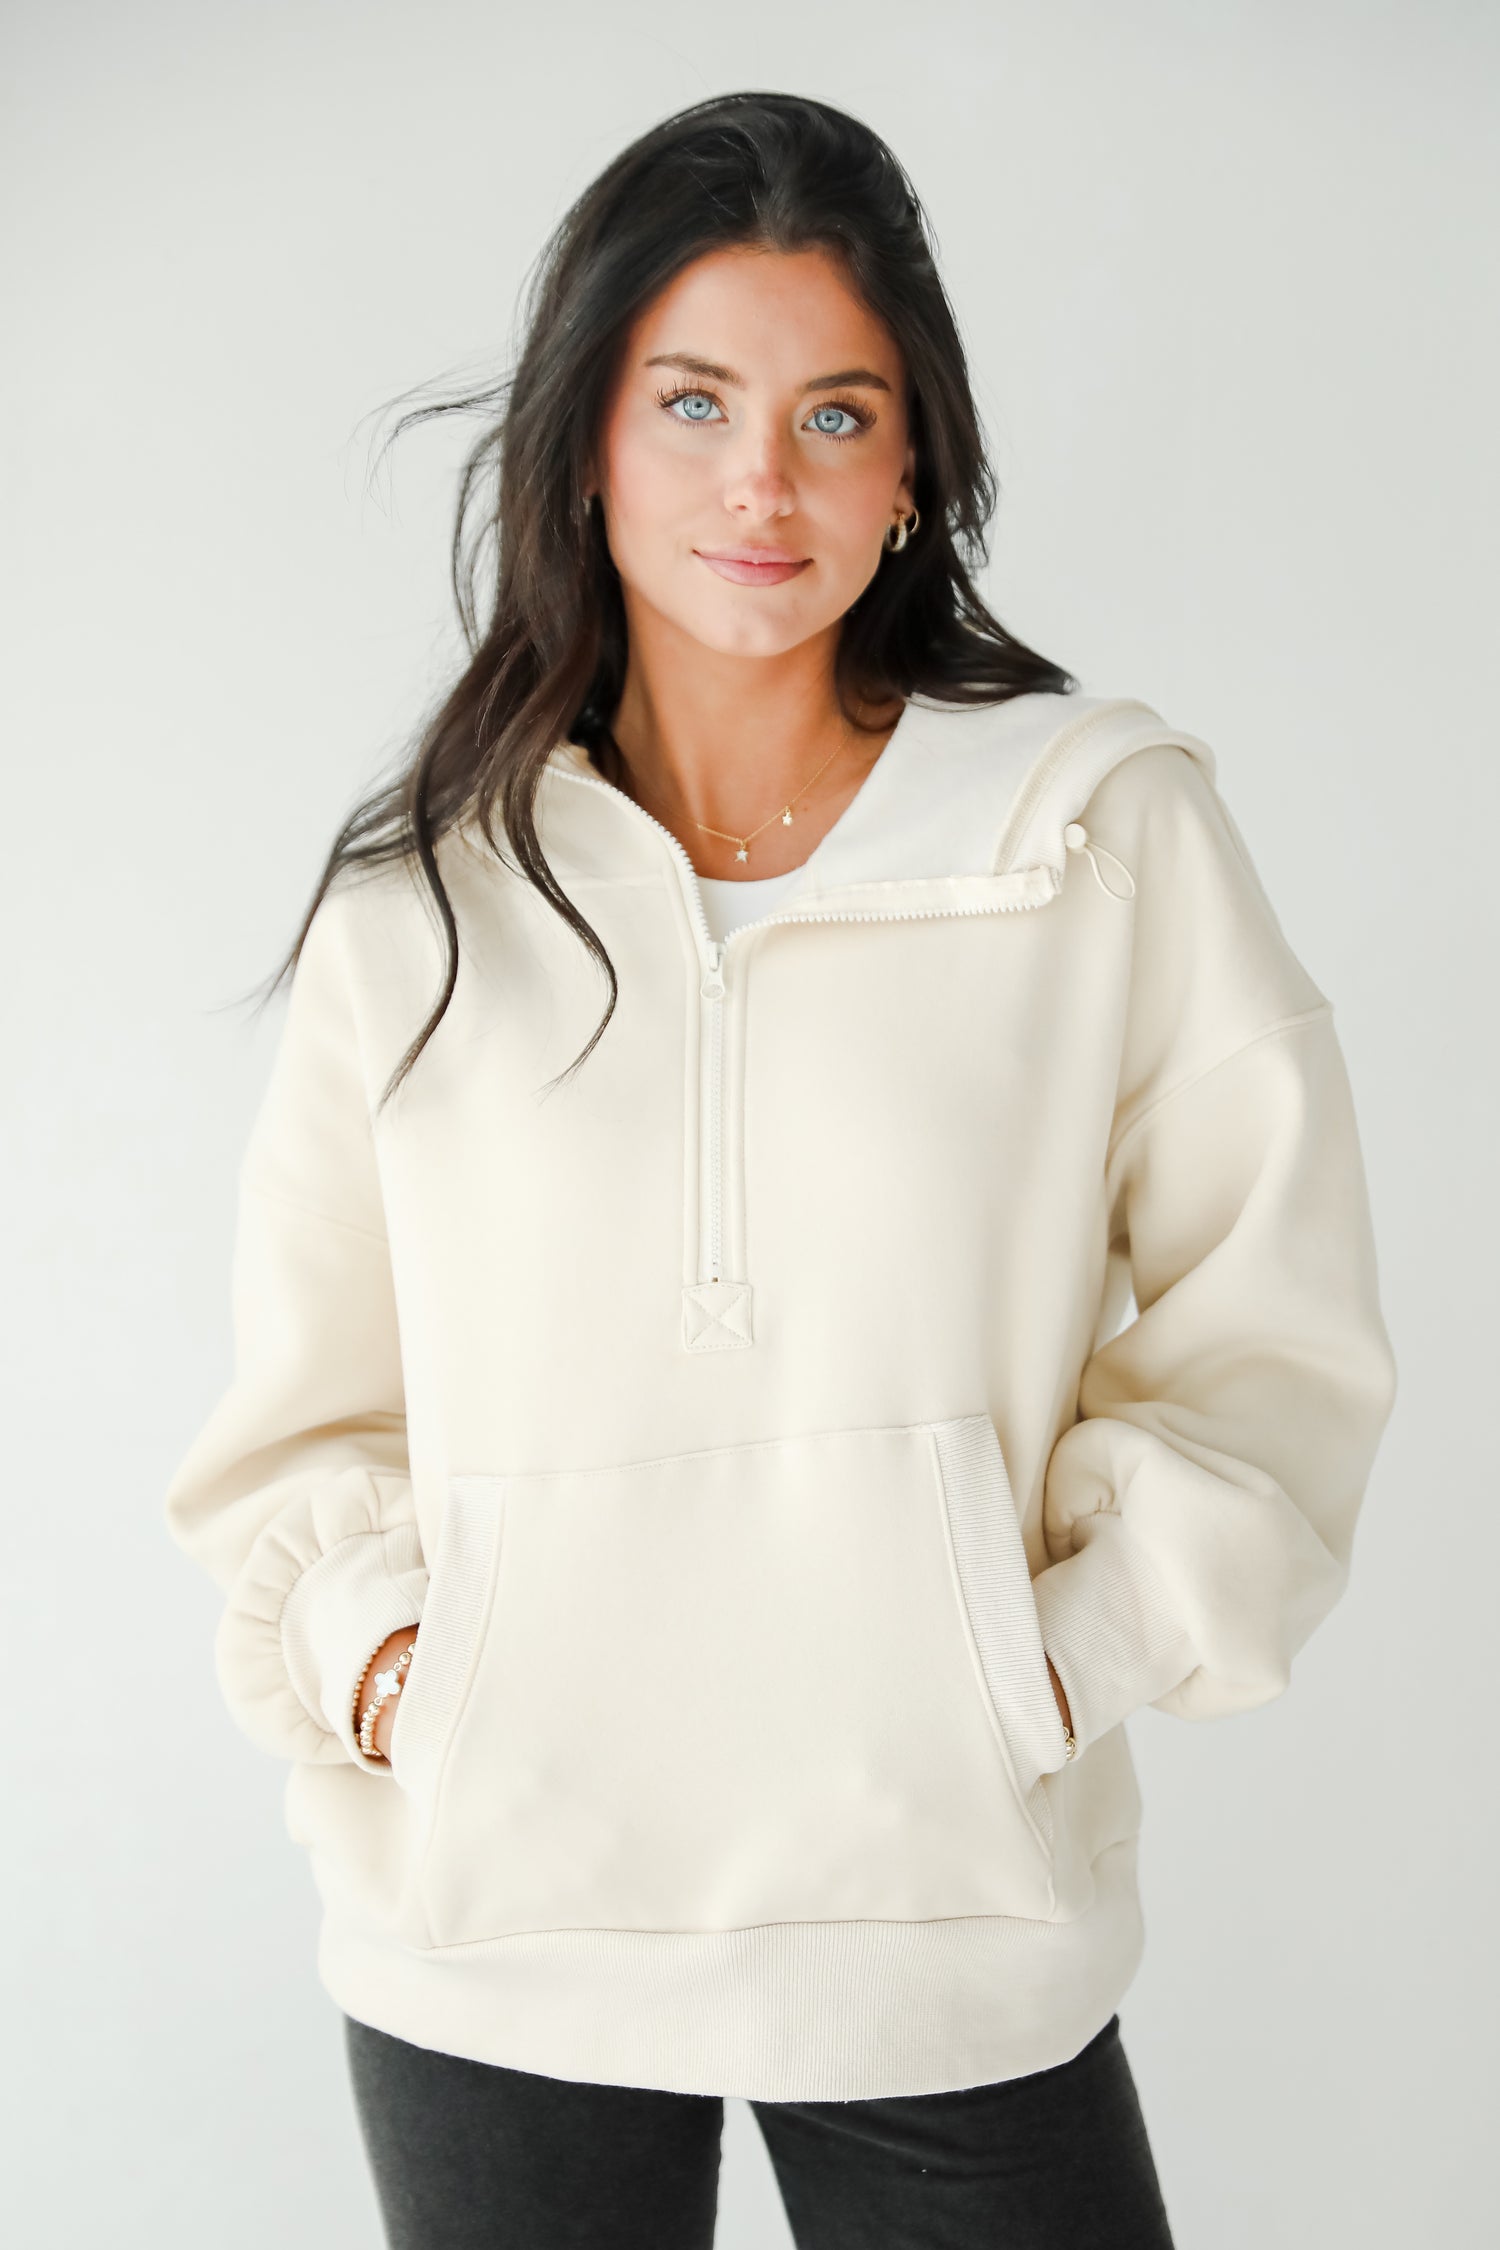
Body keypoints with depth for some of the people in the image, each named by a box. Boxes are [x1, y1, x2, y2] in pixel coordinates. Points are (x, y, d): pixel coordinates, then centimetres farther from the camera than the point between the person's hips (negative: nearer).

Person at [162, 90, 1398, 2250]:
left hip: (951, 1911, -1)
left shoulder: (1117, 833, -2)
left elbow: (1265, 1338, 1)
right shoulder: (413, 911, 3)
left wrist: (1067, 1647, -10)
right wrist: (370, 1644, -8)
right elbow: (309, 1407, 9)